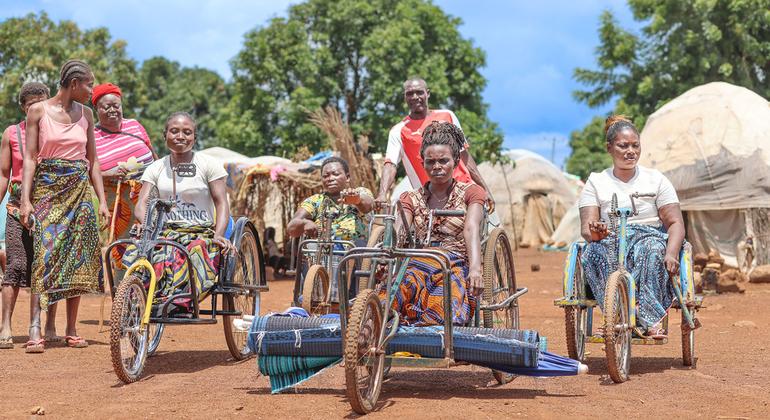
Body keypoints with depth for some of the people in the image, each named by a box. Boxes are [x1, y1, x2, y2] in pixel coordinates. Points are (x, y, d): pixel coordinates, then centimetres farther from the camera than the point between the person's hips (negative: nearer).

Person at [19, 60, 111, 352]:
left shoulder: (85, 113, 10)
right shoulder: (38, 111, -1)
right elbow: (29, 158, -3)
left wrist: (102, 201, 7)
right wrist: (25, 200, -11)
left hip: (80, 191, 4)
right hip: (47, 189, -4)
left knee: (76, 260, 2)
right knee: (45, 255, -13)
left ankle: (71, 330, 8)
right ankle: (35, 331, -15)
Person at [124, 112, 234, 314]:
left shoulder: (208, 165, 4)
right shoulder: (156, 168, 12)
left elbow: (221, 204, -1)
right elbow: (142, 202, 2)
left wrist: (218, 235, -19)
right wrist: (145, 224, -21)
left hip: (201, 232, -2)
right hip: (166, 231, 2)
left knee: (196, 254, -38)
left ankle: (176, 303, -46)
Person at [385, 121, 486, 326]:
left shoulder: (470, 193, 13)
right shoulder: (412, 199, 21)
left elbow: (471, 230, -5)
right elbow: (398, 232, 3)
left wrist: (475, 268, -24)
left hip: (456, 266, -2)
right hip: (420, 264, 2)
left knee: (444, 312, -38)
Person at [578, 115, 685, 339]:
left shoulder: (656, 179, 12)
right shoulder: (596, 182, 12)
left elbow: (675, 223, 3)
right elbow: (587, 227, 2)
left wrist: (671, 254, -18)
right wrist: (594, 232, -25)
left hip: (649, 237, 0)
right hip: (609, 241, 0)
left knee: (652, 248, -36)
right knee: (595, 251, -35)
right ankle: (652, 318, -47)